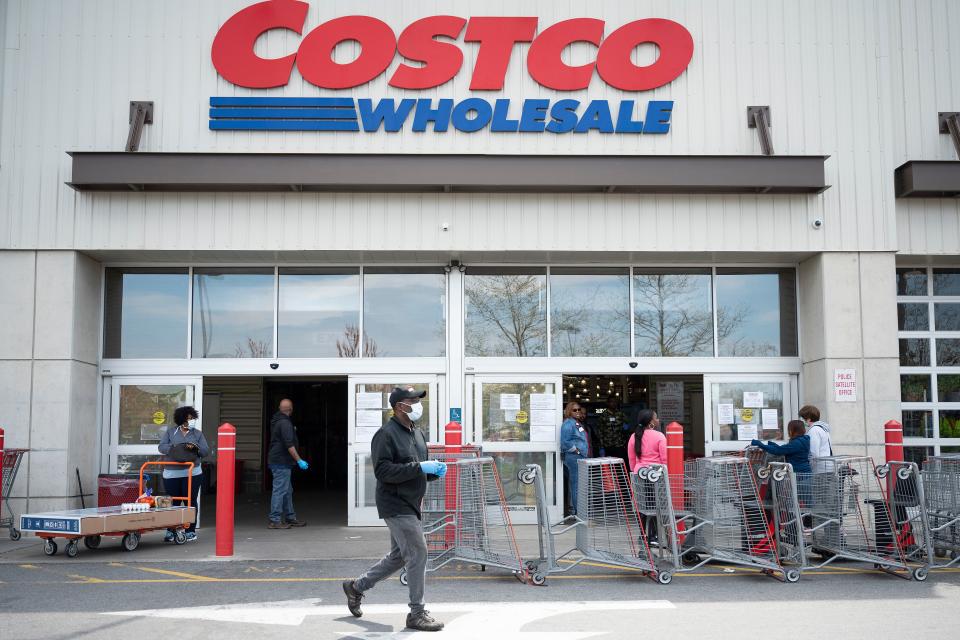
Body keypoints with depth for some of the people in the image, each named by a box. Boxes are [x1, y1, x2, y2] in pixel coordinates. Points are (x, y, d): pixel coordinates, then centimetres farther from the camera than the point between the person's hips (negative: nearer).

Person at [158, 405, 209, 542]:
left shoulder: (198, 434, 10)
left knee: (191, 501, 1)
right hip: (171, 473, 0)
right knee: (172, 502, 2)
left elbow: (206, 451, 6)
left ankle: (191, 531, 7)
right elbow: (161, 446, 1)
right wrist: (174, 448, -17)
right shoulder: (170, 432, 10)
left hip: (192, 474, 0)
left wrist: (196, 448, -14)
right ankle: (170, 531, 11)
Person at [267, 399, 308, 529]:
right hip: (281, 462, -10)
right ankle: (275, 521, -7)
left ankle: (290, 518, 22)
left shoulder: (276, 420, 14)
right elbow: (289, 444, -23)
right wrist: (299, 460, -21)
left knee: (287, 491, 16)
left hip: (276, 460, 10)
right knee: (280, 490, -8)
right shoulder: (285, 423, -17)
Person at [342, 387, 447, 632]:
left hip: (411, 506, 10)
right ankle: (417, 613, 3)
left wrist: (435, 471, 0)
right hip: (396, 506, -9)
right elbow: (382, 471, -23)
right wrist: (419, 467, -26)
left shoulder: (416, 433, 13)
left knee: (398, 556, 18)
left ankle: (356, 587, 35)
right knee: (418, 554, -9)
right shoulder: (386, 434, -15)